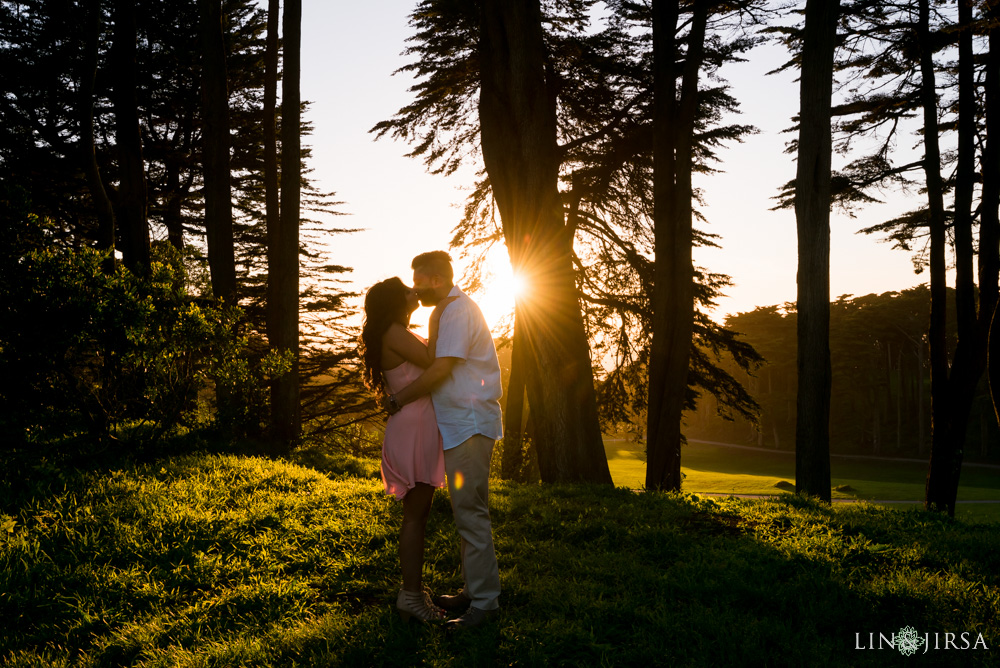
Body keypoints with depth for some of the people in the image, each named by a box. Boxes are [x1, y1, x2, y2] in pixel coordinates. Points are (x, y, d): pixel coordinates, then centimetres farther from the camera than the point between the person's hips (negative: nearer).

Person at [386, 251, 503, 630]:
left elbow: (440, 370, -20)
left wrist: (400, 398, -9)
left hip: (470, 424, -11)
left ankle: (484, 601, -6)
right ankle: (474, 590, 23)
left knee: (470, 513, -10)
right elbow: (435, 362, 25)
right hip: (458, 425, 11)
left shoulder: (458, 312, -15)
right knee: (468, 511, 14)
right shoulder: (444, 311, 18)